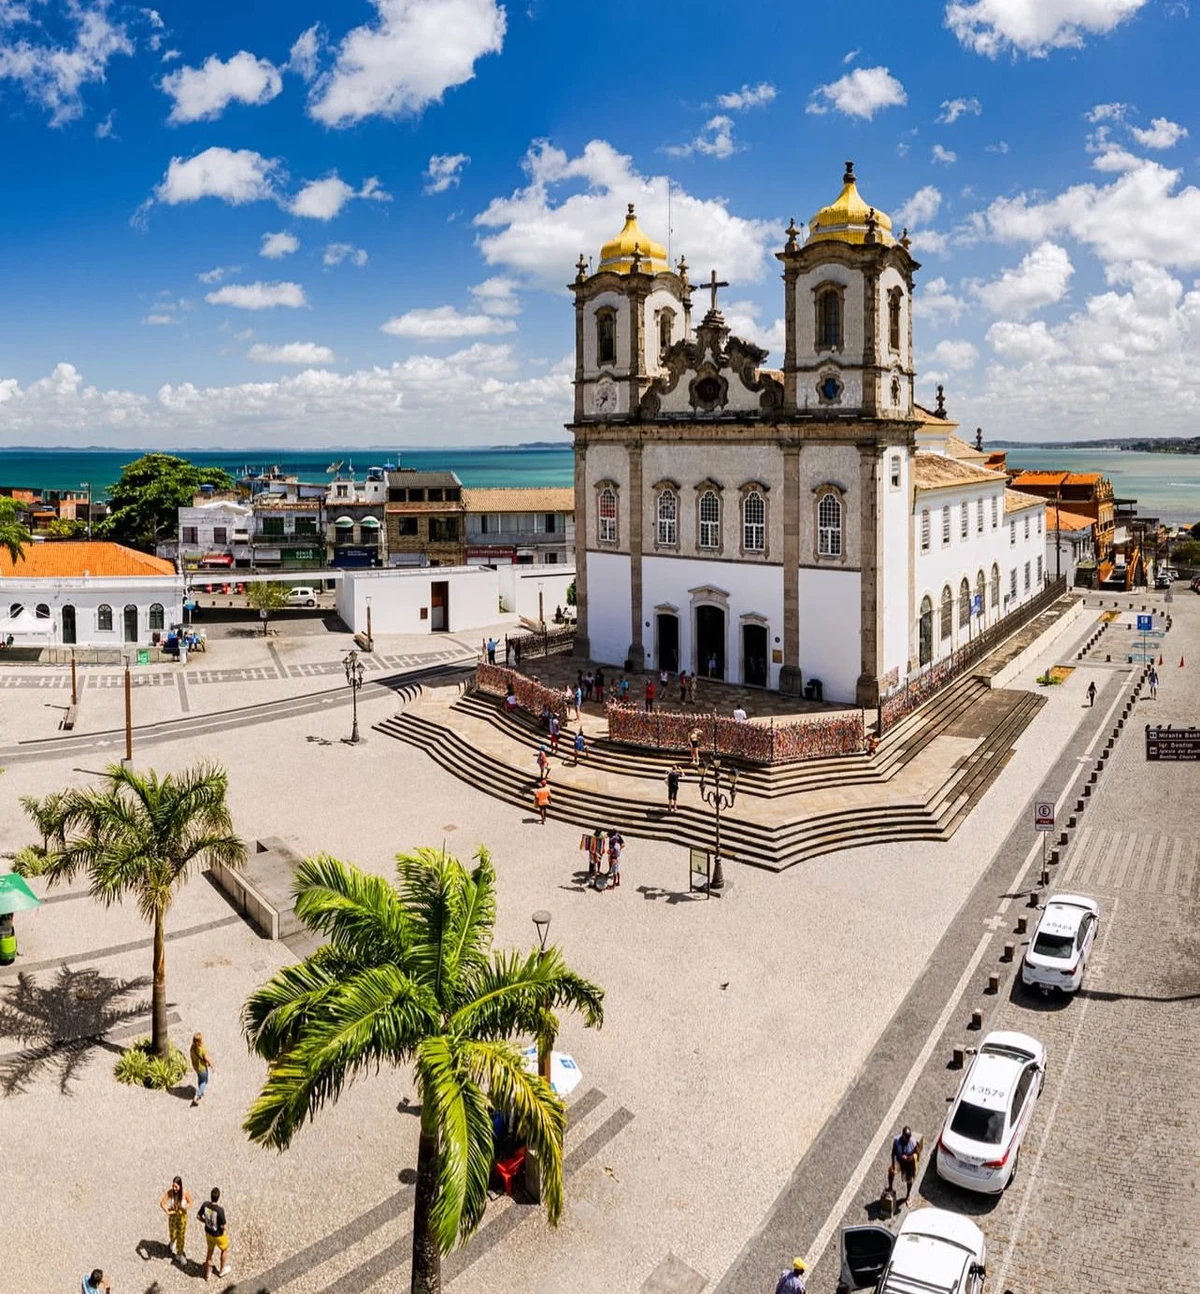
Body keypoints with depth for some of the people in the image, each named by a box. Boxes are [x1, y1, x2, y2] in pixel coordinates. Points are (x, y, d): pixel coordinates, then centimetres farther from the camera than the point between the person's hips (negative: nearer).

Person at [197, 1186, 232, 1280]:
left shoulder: (205, 1204, -23)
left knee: (210, 1250, 30)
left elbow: (198, 1216, -6)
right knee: (225, 1249, 26)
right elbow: (224, 1226, -28)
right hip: (218, 1235, -5)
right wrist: (226, 1230, -5)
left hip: (208, 1232, 5)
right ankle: (222, 1270, 46)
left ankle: (207, 1273, 46)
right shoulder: (220, 1210, -38)